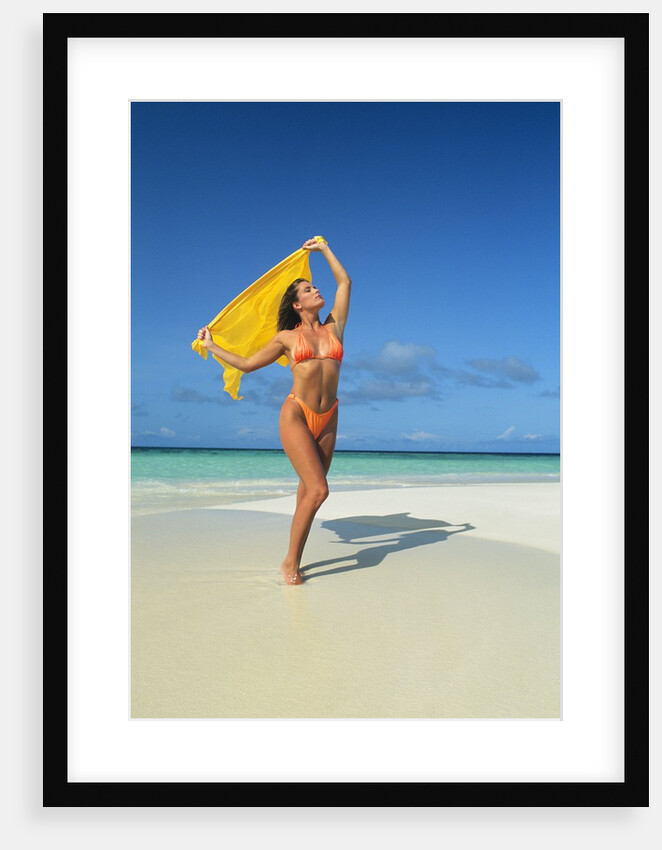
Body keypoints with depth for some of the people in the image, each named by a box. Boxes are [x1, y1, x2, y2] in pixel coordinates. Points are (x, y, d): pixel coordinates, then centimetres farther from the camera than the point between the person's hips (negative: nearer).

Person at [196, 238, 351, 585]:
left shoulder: (334, 327, 12)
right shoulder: (286, 337, 6)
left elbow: (344, 282, 20)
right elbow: (247, 363, 15)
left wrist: (324, 249, 31)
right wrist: (210, 346, 21)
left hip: (327, 420, 4)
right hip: (296, 414, -4)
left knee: (309, 490, 5)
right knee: (318, 490, -16)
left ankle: (294, 560, 15)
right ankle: (290, 561, -3)